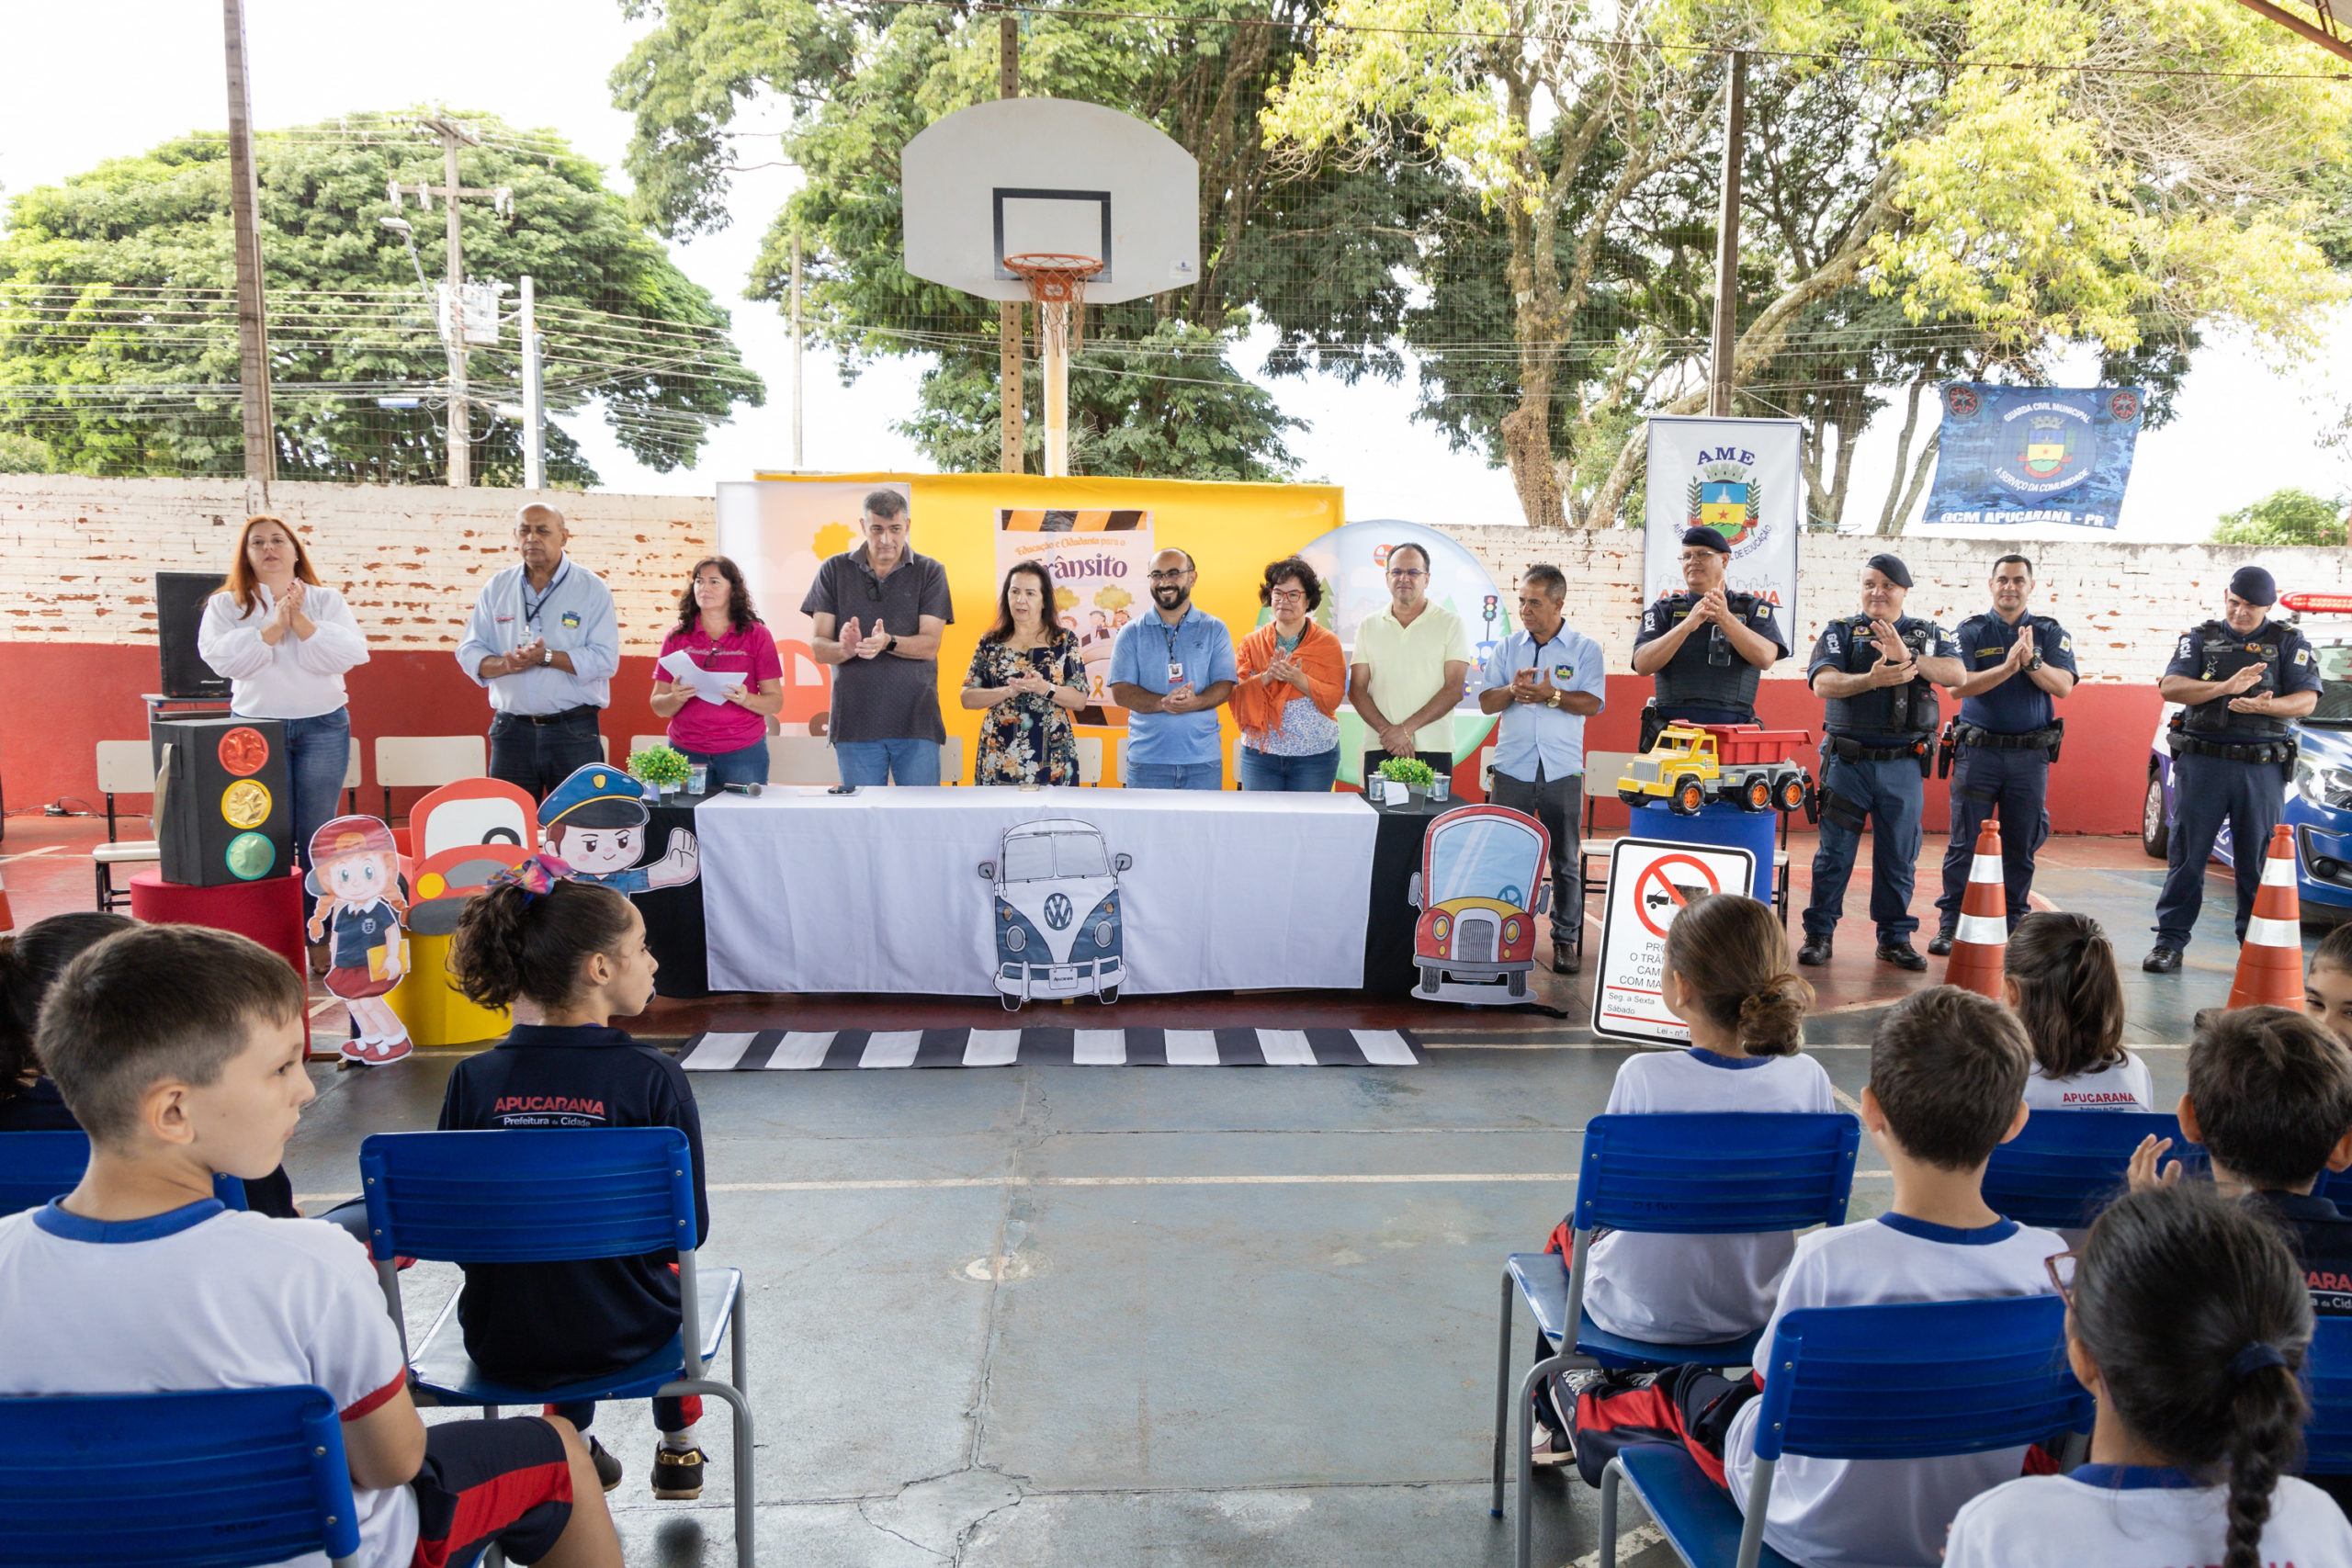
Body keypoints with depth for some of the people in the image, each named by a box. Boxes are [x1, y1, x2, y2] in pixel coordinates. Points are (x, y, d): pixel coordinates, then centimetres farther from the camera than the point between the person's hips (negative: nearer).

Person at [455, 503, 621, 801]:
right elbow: (469, 651, 8)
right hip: (511, 729, 3)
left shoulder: (592, 589, 0)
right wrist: (504, 664, -13)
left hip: (573, 731, -3)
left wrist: (547, 657, -19)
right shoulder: (497, 588, 11)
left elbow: (605, 659, -9)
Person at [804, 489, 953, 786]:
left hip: (916, 720, -1)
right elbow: (818, 647, 3)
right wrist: (844, 649, -21)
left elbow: (930, 645, -4)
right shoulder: (835, 570, 9)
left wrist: (888, 642, -23)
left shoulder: (930, 572, 7)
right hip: (855, 722, 1)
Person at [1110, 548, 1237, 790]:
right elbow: (1120, 691, -1)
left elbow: (1225, 686, 2)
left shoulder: (1214, 630, 9)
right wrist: (1163, 703, -19)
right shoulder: (1132, 633, 8)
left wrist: (1195, 703, -20)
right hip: (1147, 759, 0)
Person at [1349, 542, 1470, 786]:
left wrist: (1406, 728, -12)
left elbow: (1454, 690, -3)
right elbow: (1357, 689, 7)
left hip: (1433, 750, -2)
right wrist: (1386, 730, -9)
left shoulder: (1450, 623, 4)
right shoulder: (1369, 626, 12)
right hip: (1380, 750, 2)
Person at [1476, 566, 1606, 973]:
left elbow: (1593, 703, -6)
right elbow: (1486, 702, 7)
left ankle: (1564, 938, 13)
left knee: (1565, 861, 4)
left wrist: (1551, 695, -19)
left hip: (1562, 771, -2)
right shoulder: (1508, 647, 11)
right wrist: (1512, 690, -13)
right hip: (1512, 769, 2)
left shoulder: (1585, 648, 3)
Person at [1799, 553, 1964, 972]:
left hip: (1904, 764, 2)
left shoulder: (1928, 635, 12)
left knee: (1899, 856, 6)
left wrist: (1908, 657, -23)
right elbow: (1823, 683, -10)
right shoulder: (1840, 632, 6)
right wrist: (1871, 679, -27)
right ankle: (1818, 934, 9)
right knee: (1834, 852, 0)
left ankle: (1895, 938, 17)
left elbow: (1956, 673, -7)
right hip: (1848, 760, -1)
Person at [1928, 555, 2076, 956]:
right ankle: (1949, 923, 2)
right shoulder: (1970, 631, 4)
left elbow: (2063, 686, -5)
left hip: (2031, 754, 2)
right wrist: (2007, 667, -22)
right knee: (1964, 841, -2)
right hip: (1977, 751, -2)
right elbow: (1958, 686, -10)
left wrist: (2031, 661, -21)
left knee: (2022, 844, 6)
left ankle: (2014, 923, 15)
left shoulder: (2050, 633, 8)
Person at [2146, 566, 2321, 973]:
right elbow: (2169, 687, -4)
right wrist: (2226, 687, -18)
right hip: (2201, 760, 0)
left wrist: (2263, 705, -20)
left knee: (2258, 860, 3)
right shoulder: (2200, 639, 11)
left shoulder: (2289, 642, 10)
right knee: (2186, 854, 0)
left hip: (2262, 767, 0)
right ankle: (2170, 941, 5)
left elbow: (2307, 699, 0)